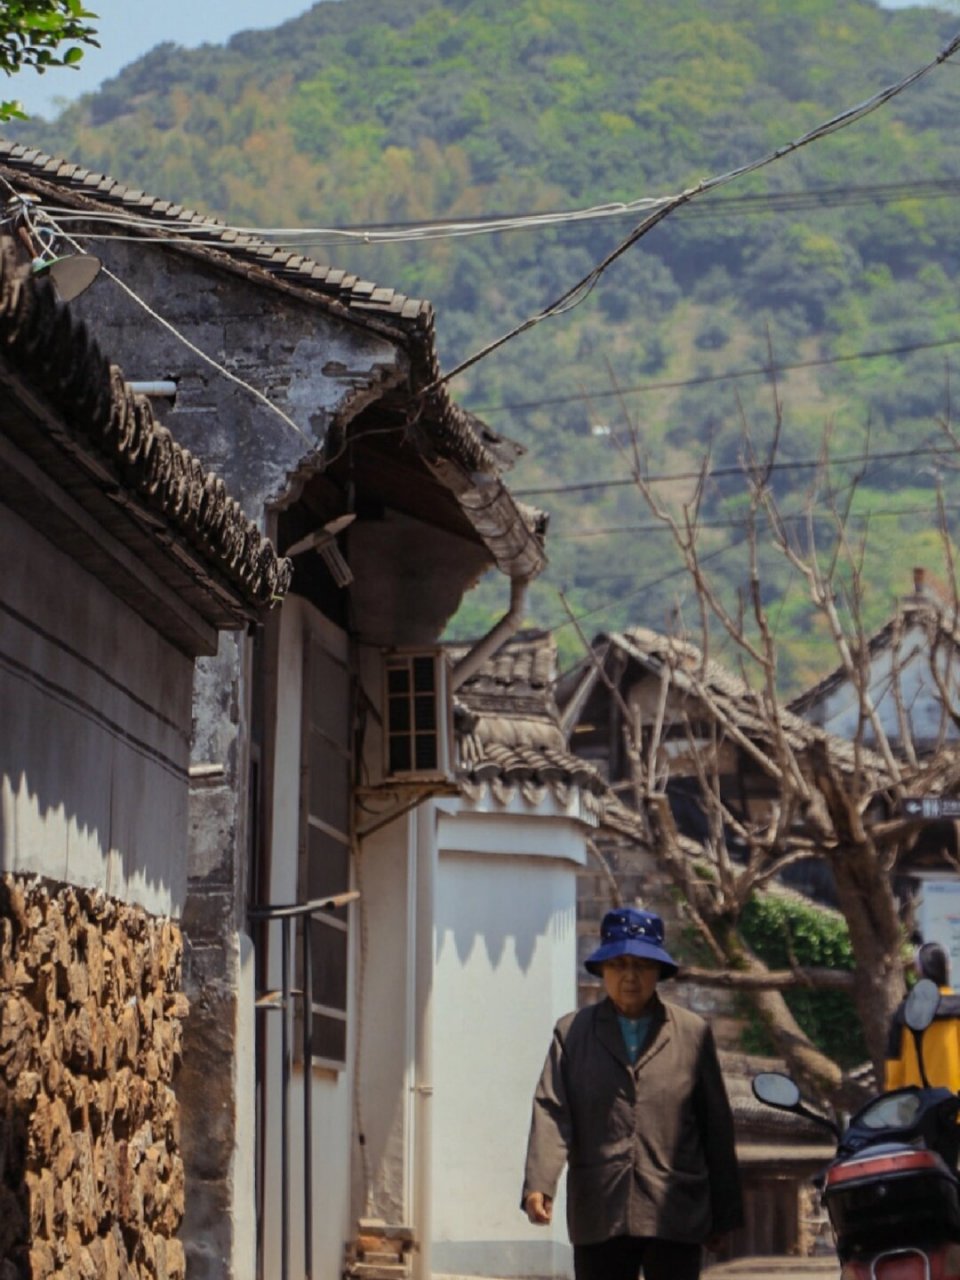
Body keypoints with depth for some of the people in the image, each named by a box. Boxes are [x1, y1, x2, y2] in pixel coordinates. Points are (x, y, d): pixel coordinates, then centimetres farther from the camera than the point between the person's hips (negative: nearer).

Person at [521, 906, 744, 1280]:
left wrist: (724, 1214, 9)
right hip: (599, 1218, 1)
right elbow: (551, 1111, -3)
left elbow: (717, 1125, 9)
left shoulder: (693, 1033, 8)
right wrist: (539, 1185, -20)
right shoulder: (572, 1032, 8)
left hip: (676, 1217, 0)